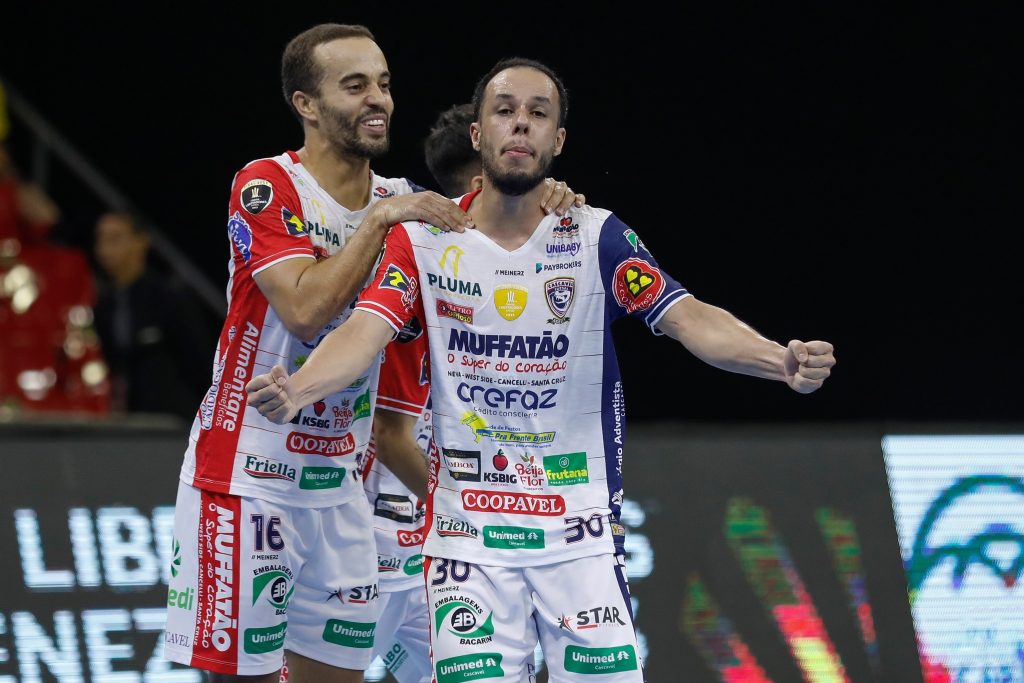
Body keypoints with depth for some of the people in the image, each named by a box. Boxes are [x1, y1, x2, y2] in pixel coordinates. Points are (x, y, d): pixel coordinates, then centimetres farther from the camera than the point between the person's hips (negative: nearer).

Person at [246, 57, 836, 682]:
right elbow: (367, 331, -13)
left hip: (581, 534, 0)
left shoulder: (597, 237, -2)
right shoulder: (424, 240, 0)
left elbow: (686, 316, -13)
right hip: (468, 532, 0)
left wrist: (780, 360, -32)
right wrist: (296, 390, -35)